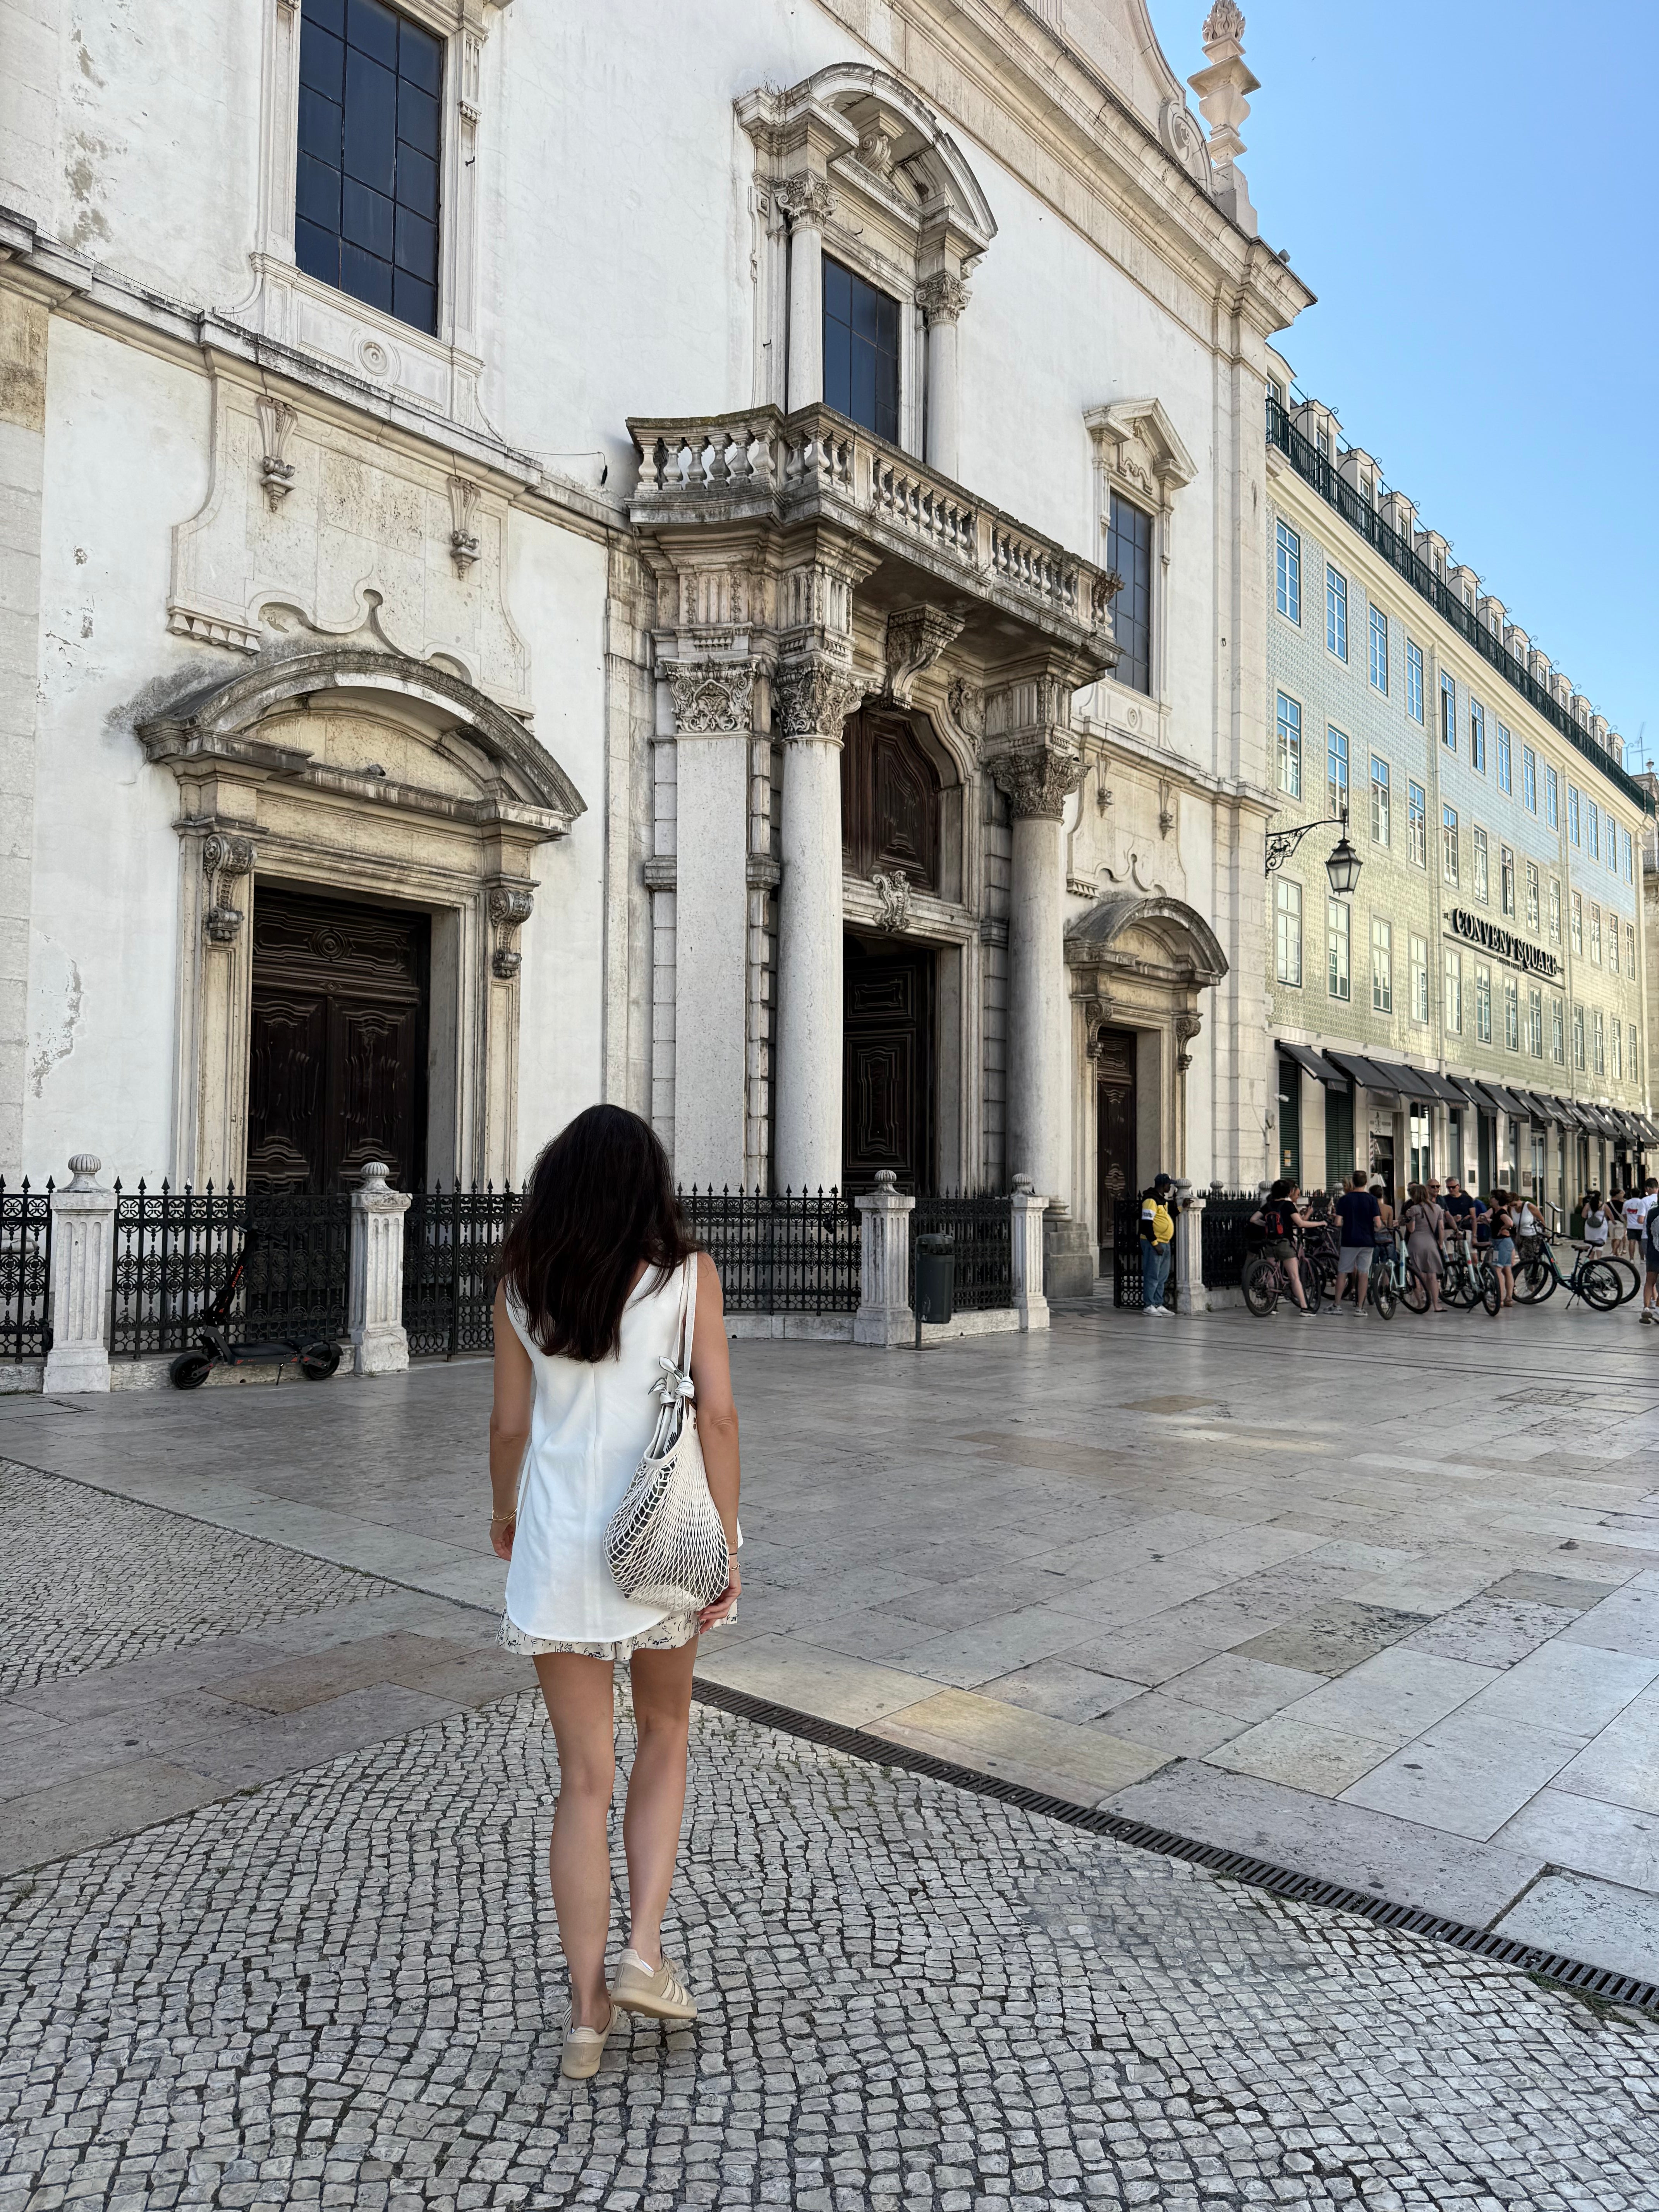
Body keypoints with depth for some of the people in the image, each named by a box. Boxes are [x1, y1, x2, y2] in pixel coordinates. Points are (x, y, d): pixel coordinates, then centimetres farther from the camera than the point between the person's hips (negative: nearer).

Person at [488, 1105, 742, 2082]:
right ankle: (645, 1950, 16)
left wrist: (505, 1512, 22)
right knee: (664, 1734, 23)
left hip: (557, 1546, 1)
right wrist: (727, 1547, -3)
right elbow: (717, 1414, -9)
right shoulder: (686, 1273, -6)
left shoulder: (522, 1283, 0)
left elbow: (510, 1424, 4)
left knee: (584, 1777, 11)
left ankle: (588, 2010, 18)